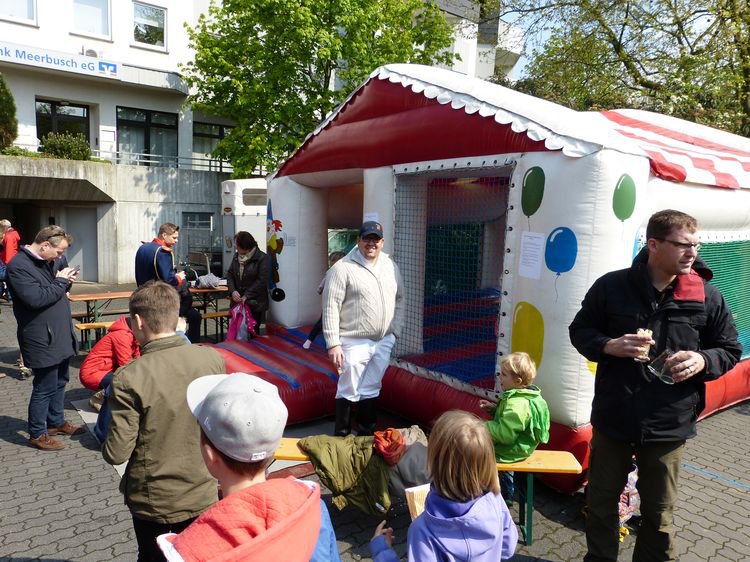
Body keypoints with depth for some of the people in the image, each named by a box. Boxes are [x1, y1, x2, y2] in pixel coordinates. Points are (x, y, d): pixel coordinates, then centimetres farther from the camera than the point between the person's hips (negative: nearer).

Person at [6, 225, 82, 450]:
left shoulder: (45, 261, 10)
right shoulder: (19, 265, -18)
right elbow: (35, 298, -28)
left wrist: (63, 280, 0)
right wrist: (61, 282, -17)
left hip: (60, 336, 9)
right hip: (43, 340, -9)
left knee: (60, 381, 19)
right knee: (45, 387, 2)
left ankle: (56, 422, 35)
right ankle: (37, 434, 17)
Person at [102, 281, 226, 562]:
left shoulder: (129, 379, -24)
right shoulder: (212, 359, -14)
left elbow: (117, 454, -18)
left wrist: (107, 443, 4)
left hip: (153, 501, -2)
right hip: (203, 494, 2)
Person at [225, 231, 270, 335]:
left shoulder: (262, 258, -10)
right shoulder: (236, 256, 9)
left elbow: (262, 281, -14)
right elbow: (229, 274, 8)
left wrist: (247, 296, -16)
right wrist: (233, 291, -9)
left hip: (255, 303, -5)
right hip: (238, 301, 5)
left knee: (253, 330, 1)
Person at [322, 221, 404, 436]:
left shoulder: (390, 266, 8)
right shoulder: (343, 268, -12)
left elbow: (399, 299, 16)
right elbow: (330, 307, -14)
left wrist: (394, 331, 9)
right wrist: (333, 344, -17)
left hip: (383, 342, 6)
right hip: (354, 343, -5)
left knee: (371, 390, 16)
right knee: (349, 392, 3)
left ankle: (367, 434, 30)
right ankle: (342, 436, 18)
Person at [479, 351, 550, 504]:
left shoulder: (517, 403, -31)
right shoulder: (525, 396, 1)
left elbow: (505, 434, -33)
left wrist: (483, 426, -24)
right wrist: (494, 408, 4)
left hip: (512, 450, -10)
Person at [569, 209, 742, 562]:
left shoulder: (707, 297, -4)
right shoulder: (611, 286, -7)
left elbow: (730, 350, 7)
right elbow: (579, 330, 3)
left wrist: (703, 361, -14)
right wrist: (609, 346, -17)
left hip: (669, 426, 0)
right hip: (612, 419, 0)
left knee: (659, 514, 16)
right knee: (601, 503, 17)